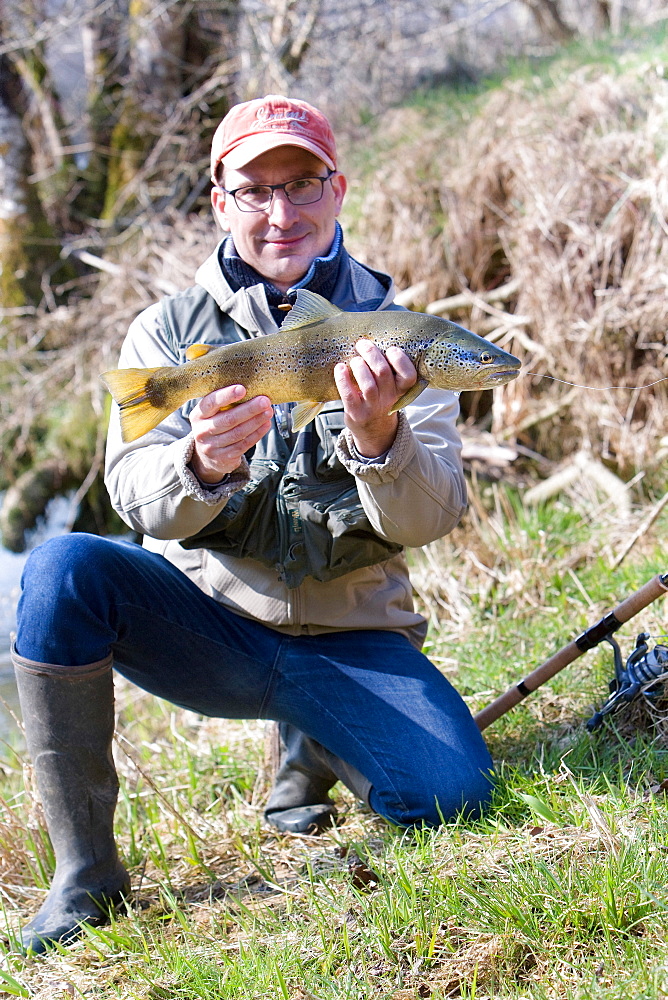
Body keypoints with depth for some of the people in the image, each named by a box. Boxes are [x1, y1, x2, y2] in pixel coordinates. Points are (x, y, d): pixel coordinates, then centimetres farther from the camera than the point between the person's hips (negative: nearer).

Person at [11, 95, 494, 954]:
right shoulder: (170, 330, 1)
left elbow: (429, 519, -11)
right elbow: (139, 503, -10)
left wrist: (378, 438, -34)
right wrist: (201, 466, -34)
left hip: (347, 639, 1)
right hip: (201, 619, 0)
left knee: (449, 790, -23)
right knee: (64, 570, -29)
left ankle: (308, 752, 15)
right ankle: (86, 870, -17)